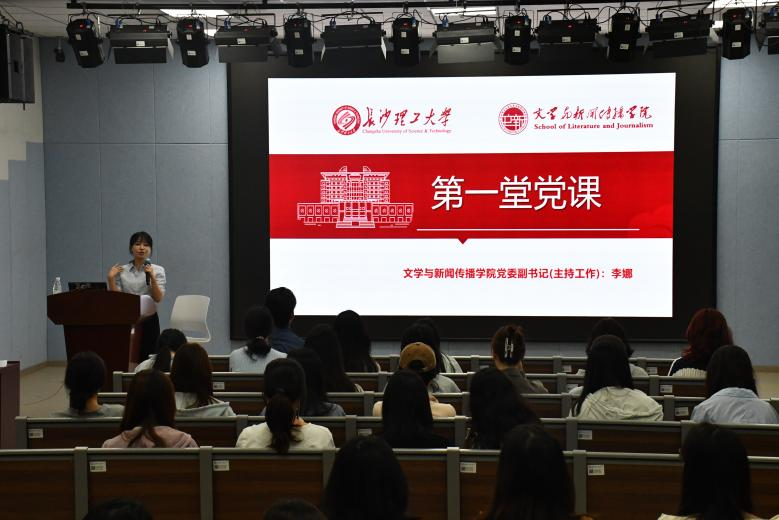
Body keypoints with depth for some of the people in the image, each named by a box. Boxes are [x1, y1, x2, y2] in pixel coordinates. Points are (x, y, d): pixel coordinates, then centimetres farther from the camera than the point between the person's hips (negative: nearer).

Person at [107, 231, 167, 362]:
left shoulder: (158, 270, 1)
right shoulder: (121, 270, 7)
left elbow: (158, 298, -9)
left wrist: (152, 277, -21)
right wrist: (111, 278, -9)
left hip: (148, 320, -1)